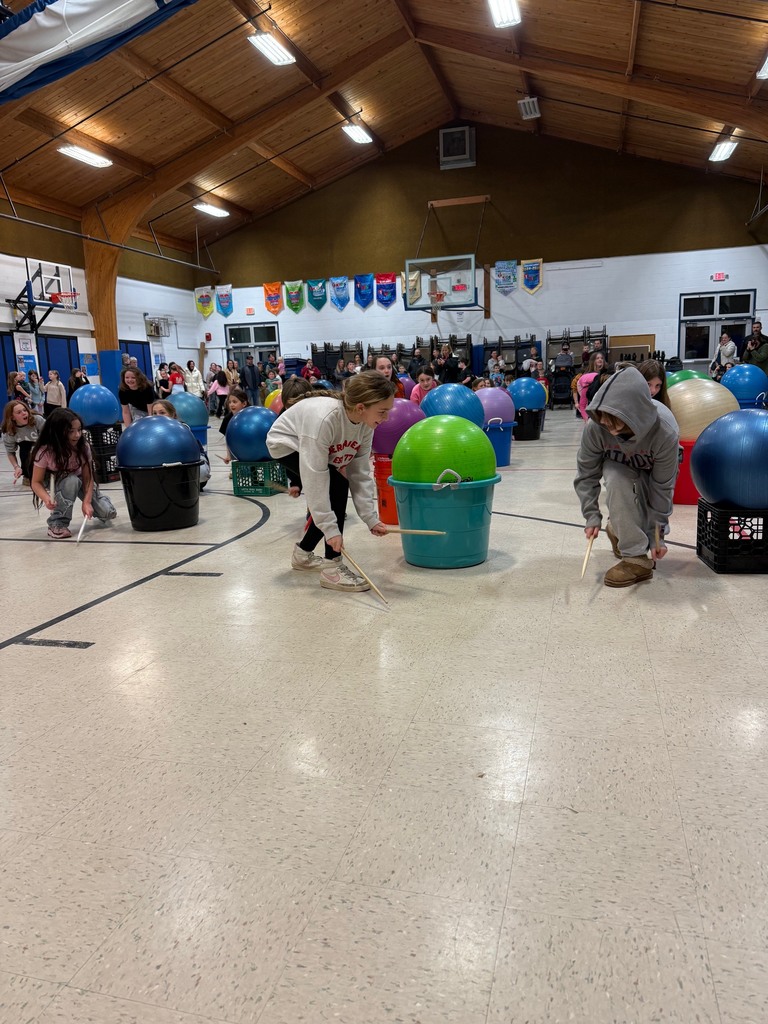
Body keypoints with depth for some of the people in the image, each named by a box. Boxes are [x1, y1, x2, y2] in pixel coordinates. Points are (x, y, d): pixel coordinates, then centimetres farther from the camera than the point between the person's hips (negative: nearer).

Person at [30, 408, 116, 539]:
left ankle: (100, 498, 26)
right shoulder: (45, 452, -30)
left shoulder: (83, 448, -24)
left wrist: (87, 502, -33)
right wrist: (47, 498, -44)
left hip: (80, 481, 2)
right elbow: (36, 482, -24)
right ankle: (57, 524, -24)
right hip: (55, 483, -2)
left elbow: (88, 478, -20)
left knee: (108, 514, -12)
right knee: (71, 480, -40)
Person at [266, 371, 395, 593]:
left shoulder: (366, 424, -19)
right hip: (286, 444, -7)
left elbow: (360, 475, -14)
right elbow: (315, 479, -38)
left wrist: (371, 518, -19)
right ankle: (332, 568, -19)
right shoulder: (324, 419, -40)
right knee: (337, 485, -23)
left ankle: (303, 553, 23)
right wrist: (330, 529, -36)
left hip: (312, 450, 7)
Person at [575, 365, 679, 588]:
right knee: (616, 481, -35)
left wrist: (657, 533, -23)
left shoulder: (665, 431, -40)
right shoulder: (595, 426, -37)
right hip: (619, 466, 0)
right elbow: (586, 473, -21)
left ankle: (618, 529, 25)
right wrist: (592, 517, -24)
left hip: (653, 471, 0)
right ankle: (637, 559, -26)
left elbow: (663, 486, -28)